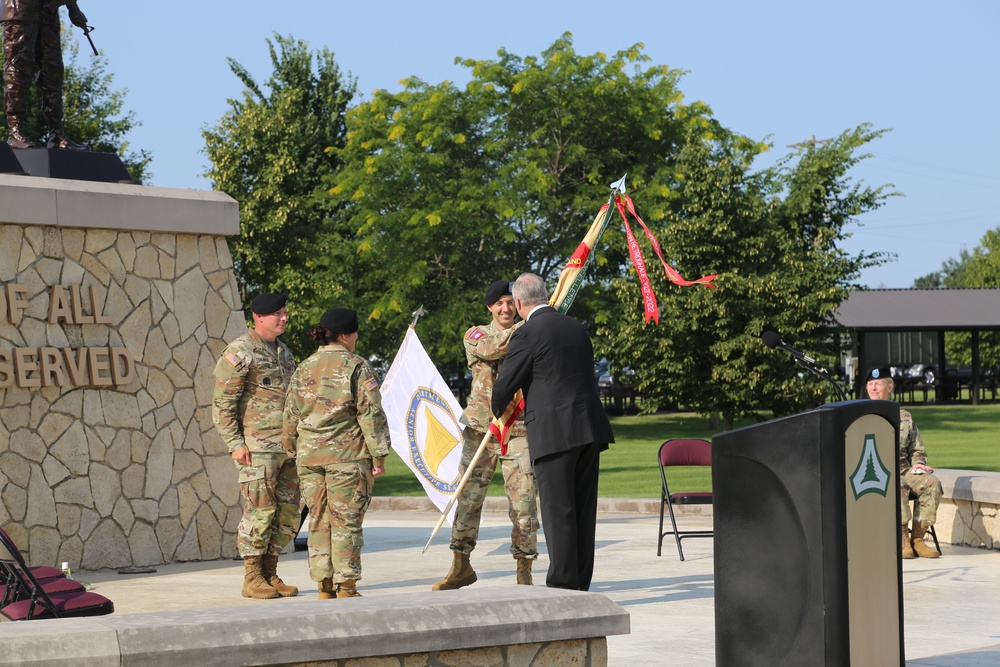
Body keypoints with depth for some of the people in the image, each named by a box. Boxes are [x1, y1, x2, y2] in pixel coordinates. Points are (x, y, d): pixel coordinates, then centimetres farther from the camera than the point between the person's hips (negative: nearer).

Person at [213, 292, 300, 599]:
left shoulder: (283, 352, 18)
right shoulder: (239, 352, -7)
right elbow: (222, 402, -10)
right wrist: (235, 444, -16)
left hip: (287, 447, 8)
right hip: (258, 447, -8)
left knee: (287, 511, 7)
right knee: (260, 510, -8)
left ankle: (270, 573, 14)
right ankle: (253, 579, -1)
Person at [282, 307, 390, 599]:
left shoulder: (304, 369, 10)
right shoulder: (357, 367, -6)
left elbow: (291, 415, 14)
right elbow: (370, 414, -9)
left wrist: (293, 449, 23)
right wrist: (378, 454, -4)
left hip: (309, 454, 5)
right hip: (347, 454, -5)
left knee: (319, 519, 10)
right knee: (346, 520, 0)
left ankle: (324, 585, 11)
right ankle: (346, 586, 0)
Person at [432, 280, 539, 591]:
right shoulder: (475, 336, 6)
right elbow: (490, 349, -17)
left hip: (519, 429, -1)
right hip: (481, 427, 1)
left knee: (523, 501, -5)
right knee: (468, 497, 5)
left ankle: (524, 571, 3)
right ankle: (461, 565, 19)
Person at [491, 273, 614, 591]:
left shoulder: (527, 334, -7)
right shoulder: (577, 328, 14)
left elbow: (504, 386, -4)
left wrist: (499, 411, 19)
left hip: (554, 433, -7)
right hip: (590, 428, 7)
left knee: (558, 510, -4)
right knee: (583, 509, 10)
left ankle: (562, 585, -5)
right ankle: (581, 583, 14)